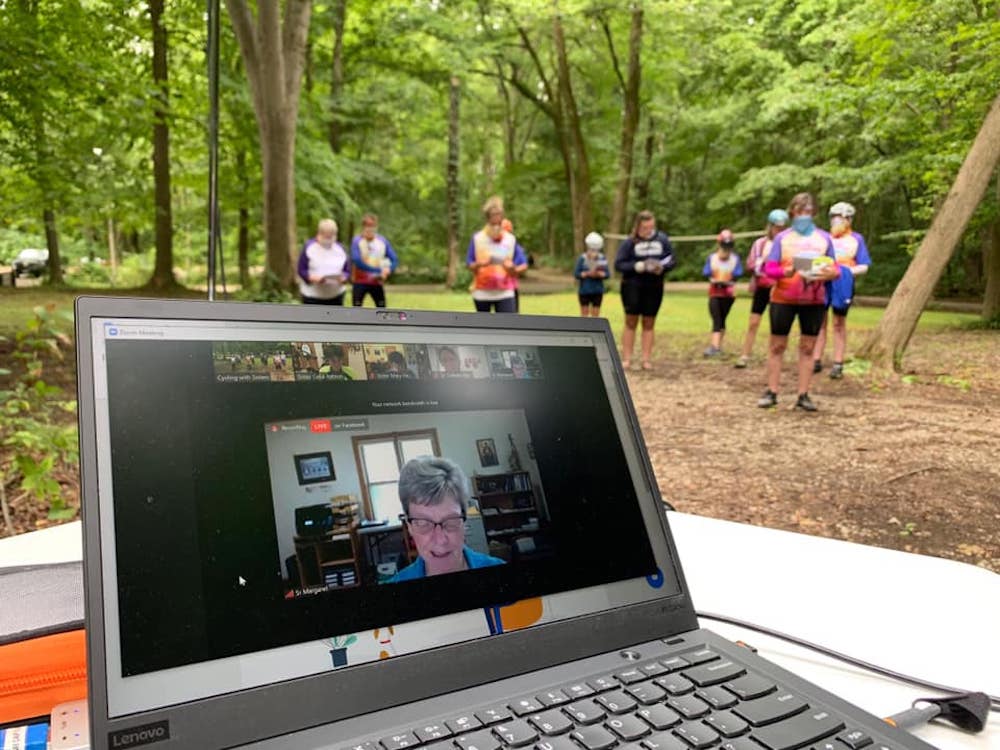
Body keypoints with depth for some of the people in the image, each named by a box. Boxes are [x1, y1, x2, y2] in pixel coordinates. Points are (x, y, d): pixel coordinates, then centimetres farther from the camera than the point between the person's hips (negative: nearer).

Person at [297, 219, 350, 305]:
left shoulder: (340, 249, 6)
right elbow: (301, 270, -5)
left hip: (335, 296, 4)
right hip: (312, 295, -3)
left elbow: (347, 270, 8)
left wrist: (343, 278, -15)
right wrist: (314, 278, -23)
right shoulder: (308, 247, -5)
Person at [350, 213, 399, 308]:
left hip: (377, 283, 3)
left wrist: (388, 270, -19)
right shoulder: (357, 241, -8)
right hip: (360, 282, -3)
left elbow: (394, 260, 3)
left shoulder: (383, 241, 3)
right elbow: (357, 261, -18)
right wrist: (378, 270, -19)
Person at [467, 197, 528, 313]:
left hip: (505, 293, -1)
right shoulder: (477, 238, 0)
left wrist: (513, 269, -19)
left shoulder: (510, 239, 1)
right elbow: (470, 265, 1)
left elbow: (523, 265, 2)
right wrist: (478, 264, -20)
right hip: (482, 293, 1)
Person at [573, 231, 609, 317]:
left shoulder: (602, 259, 0)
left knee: (596, 314, 6)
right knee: (584, 313, 6)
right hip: (584, 291, -2)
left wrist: (599, 274, -21)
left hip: (598, 291, 2)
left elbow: (607, 274, -1)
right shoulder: (582, 259, -6)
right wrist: (588, 273, -20)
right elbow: (576, 274, -8)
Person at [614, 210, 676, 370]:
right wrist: (638, 266, -21)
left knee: (648, 324, 8)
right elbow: (618, 264, -9)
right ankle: (626, 359, 8)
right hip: (632, 286, -2)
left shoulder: (662, 239, 0)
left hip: (654, 287, 2)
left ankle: (647, 359, 13)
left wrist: (662, 267, -16)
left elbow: (672, 260, 5)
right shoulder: (629, 242, -7)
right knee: (631, 322, 2)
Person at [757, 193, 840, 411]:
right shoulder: (782, 237, 2)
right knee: (777, 345, 2)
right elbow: (769, 268, -3)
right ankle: (771, 392, 10)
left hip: (814, 300, 2)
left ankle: (803, 395, 9)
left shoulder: (824, 238, 7)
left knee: (807, 347, 4)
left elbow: (835, 268, 9)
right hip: (783, 299, -1)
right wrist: (785, 272, -24)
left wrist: (831, 273, -15)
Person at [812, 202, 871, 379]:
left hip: (843, 284, -2)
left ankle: (838, 364, 11)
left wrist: (848, 271, -14)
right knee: (819, 321, 0)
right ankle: (816, 361, 7)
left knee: (839, 323, 5)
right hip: (822, 282, 2)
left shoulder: (856, 239, 6)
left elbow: (864, 267, 4)